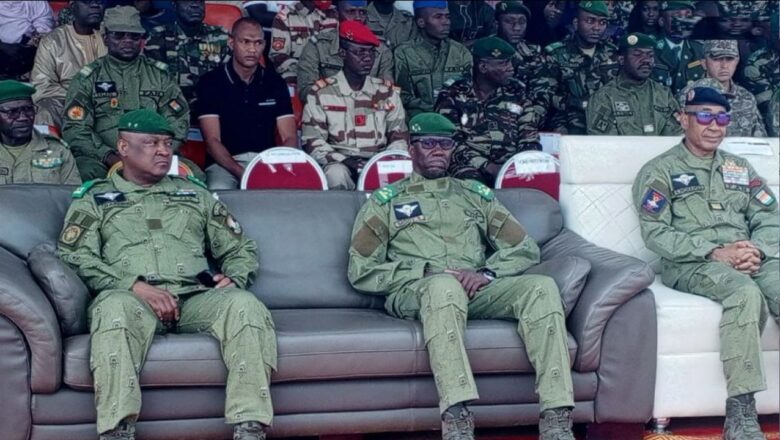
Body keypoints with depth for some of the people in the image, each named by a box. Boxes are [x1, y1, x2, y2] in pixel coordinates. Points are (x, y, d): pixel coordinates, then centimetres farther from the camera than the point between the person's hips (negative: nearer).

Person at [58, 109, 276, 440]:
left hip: (196, 297, 3)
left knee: (245, 305, -30)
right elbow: (74, 256, 2)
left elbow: (240, 248, 28)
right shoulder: (94, 198, 19)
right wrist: (134, 286, -12)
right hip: (132, 298, -2)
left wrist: (233, 277, 2)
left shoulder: (195, 193, 29)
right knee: (114, 306, -39)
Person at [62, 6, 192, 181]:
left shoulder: (159, 74, 14)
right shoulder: (88, 78, 8)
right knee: (88, 170, -36)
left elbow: (178, 120, 8)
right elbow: (75, 128, 1)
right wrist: (108, 156, -15)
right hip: (102, 158, -2)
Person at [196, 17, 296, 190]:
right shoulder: (211, 82, 1)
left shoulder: (275, 83, 10)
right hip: (225, 162, -2)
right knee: (220, 191, -35)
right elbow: (212, 141, -6)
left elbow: (289, 138, 5)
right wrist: (241, 173, -24)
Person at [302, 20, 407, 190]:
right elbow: (313, 142, -1)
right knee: (337, 174, -37)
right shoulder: (322, 93, 3)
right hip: (339, 163, -2)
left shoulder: (387, 92, 12)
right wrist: (343, 160, -18)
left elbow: (400, 137, 14)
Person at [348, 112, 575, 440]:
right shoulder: (386, 200, 17)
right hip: (415, 291, -3)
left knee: (542, 287, -26)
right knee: (444, 286, -40)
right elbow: (361, 272, 6)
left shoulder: (475, 194, 27)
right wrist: (425, 272, -7)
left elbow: (525, 249, 18)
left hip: (477, 289, 3)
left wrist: (487, 272, -4)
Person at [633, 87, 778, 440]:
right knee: (746, 293, -36)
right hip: (692, 264, -5)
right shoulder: (660, 170, 7)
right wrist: (714, 252, -17)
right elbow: (655, 232, -6)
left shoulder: (739, 168, 24)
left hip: (751, 258, 5)